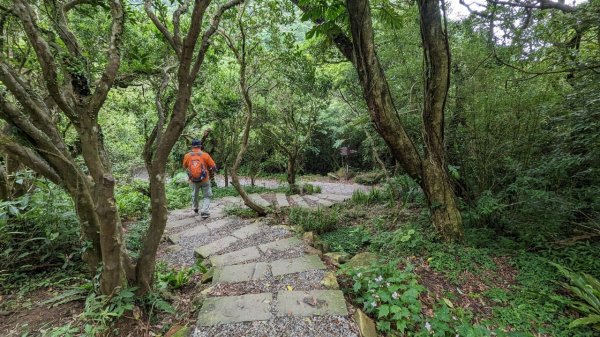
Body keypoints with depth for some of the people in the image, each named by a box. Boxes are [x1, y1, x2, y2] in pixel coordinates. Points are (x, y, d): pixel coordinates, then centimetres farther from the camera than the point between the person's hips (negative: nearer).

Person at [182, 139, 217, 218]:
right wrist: (208, 168, 13)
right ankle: (204, 212, -4)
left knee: (194, 195, 26)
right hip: (204, 180, -3)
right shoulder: (205, 155, -12)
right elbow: (214, 167, -7)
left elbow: (185, 166, 14)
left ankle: (195, 209, 44)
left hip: (193, 180, 3)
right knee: (207, 196, 10)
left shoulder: (187, 156, -4)